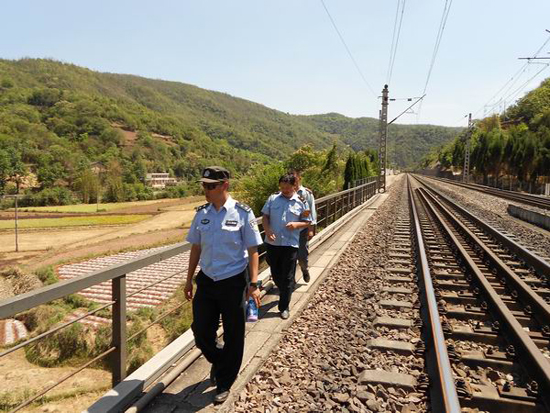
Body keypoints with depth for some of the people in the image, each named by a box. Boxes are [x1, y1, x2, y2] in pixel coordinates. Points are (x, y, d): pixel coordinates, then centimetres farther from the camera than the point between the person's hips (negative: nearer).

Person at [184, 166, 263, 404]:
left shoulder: (242, 213, -11)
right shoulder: (202, 213, 1)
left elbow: (253, 251, -8)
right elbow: (196, 249, 9)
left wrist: (253, 284, -12)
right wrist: (189, 281, 12)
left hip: (233, 283, -3)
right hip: (206, 281, 4)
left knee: (233, 337, 10)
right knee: (200, 332, 10)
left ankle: (224, 383, 34)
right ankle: (218, 362, 44)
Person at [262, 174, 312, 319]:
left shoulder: (301, 202, -1)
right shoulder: (272, 199, 3)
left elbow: (307, 222, 3)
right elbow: (265, 216, 5)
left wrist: (296, 224, -18)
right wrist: (267, 230, -13)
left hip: (290, 244, -2)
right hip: (272, 243, 3)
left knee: (287, 277, 4)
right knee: (275, 273, 17)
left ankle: (284, 307, 15)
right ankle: (284, 293, 44)